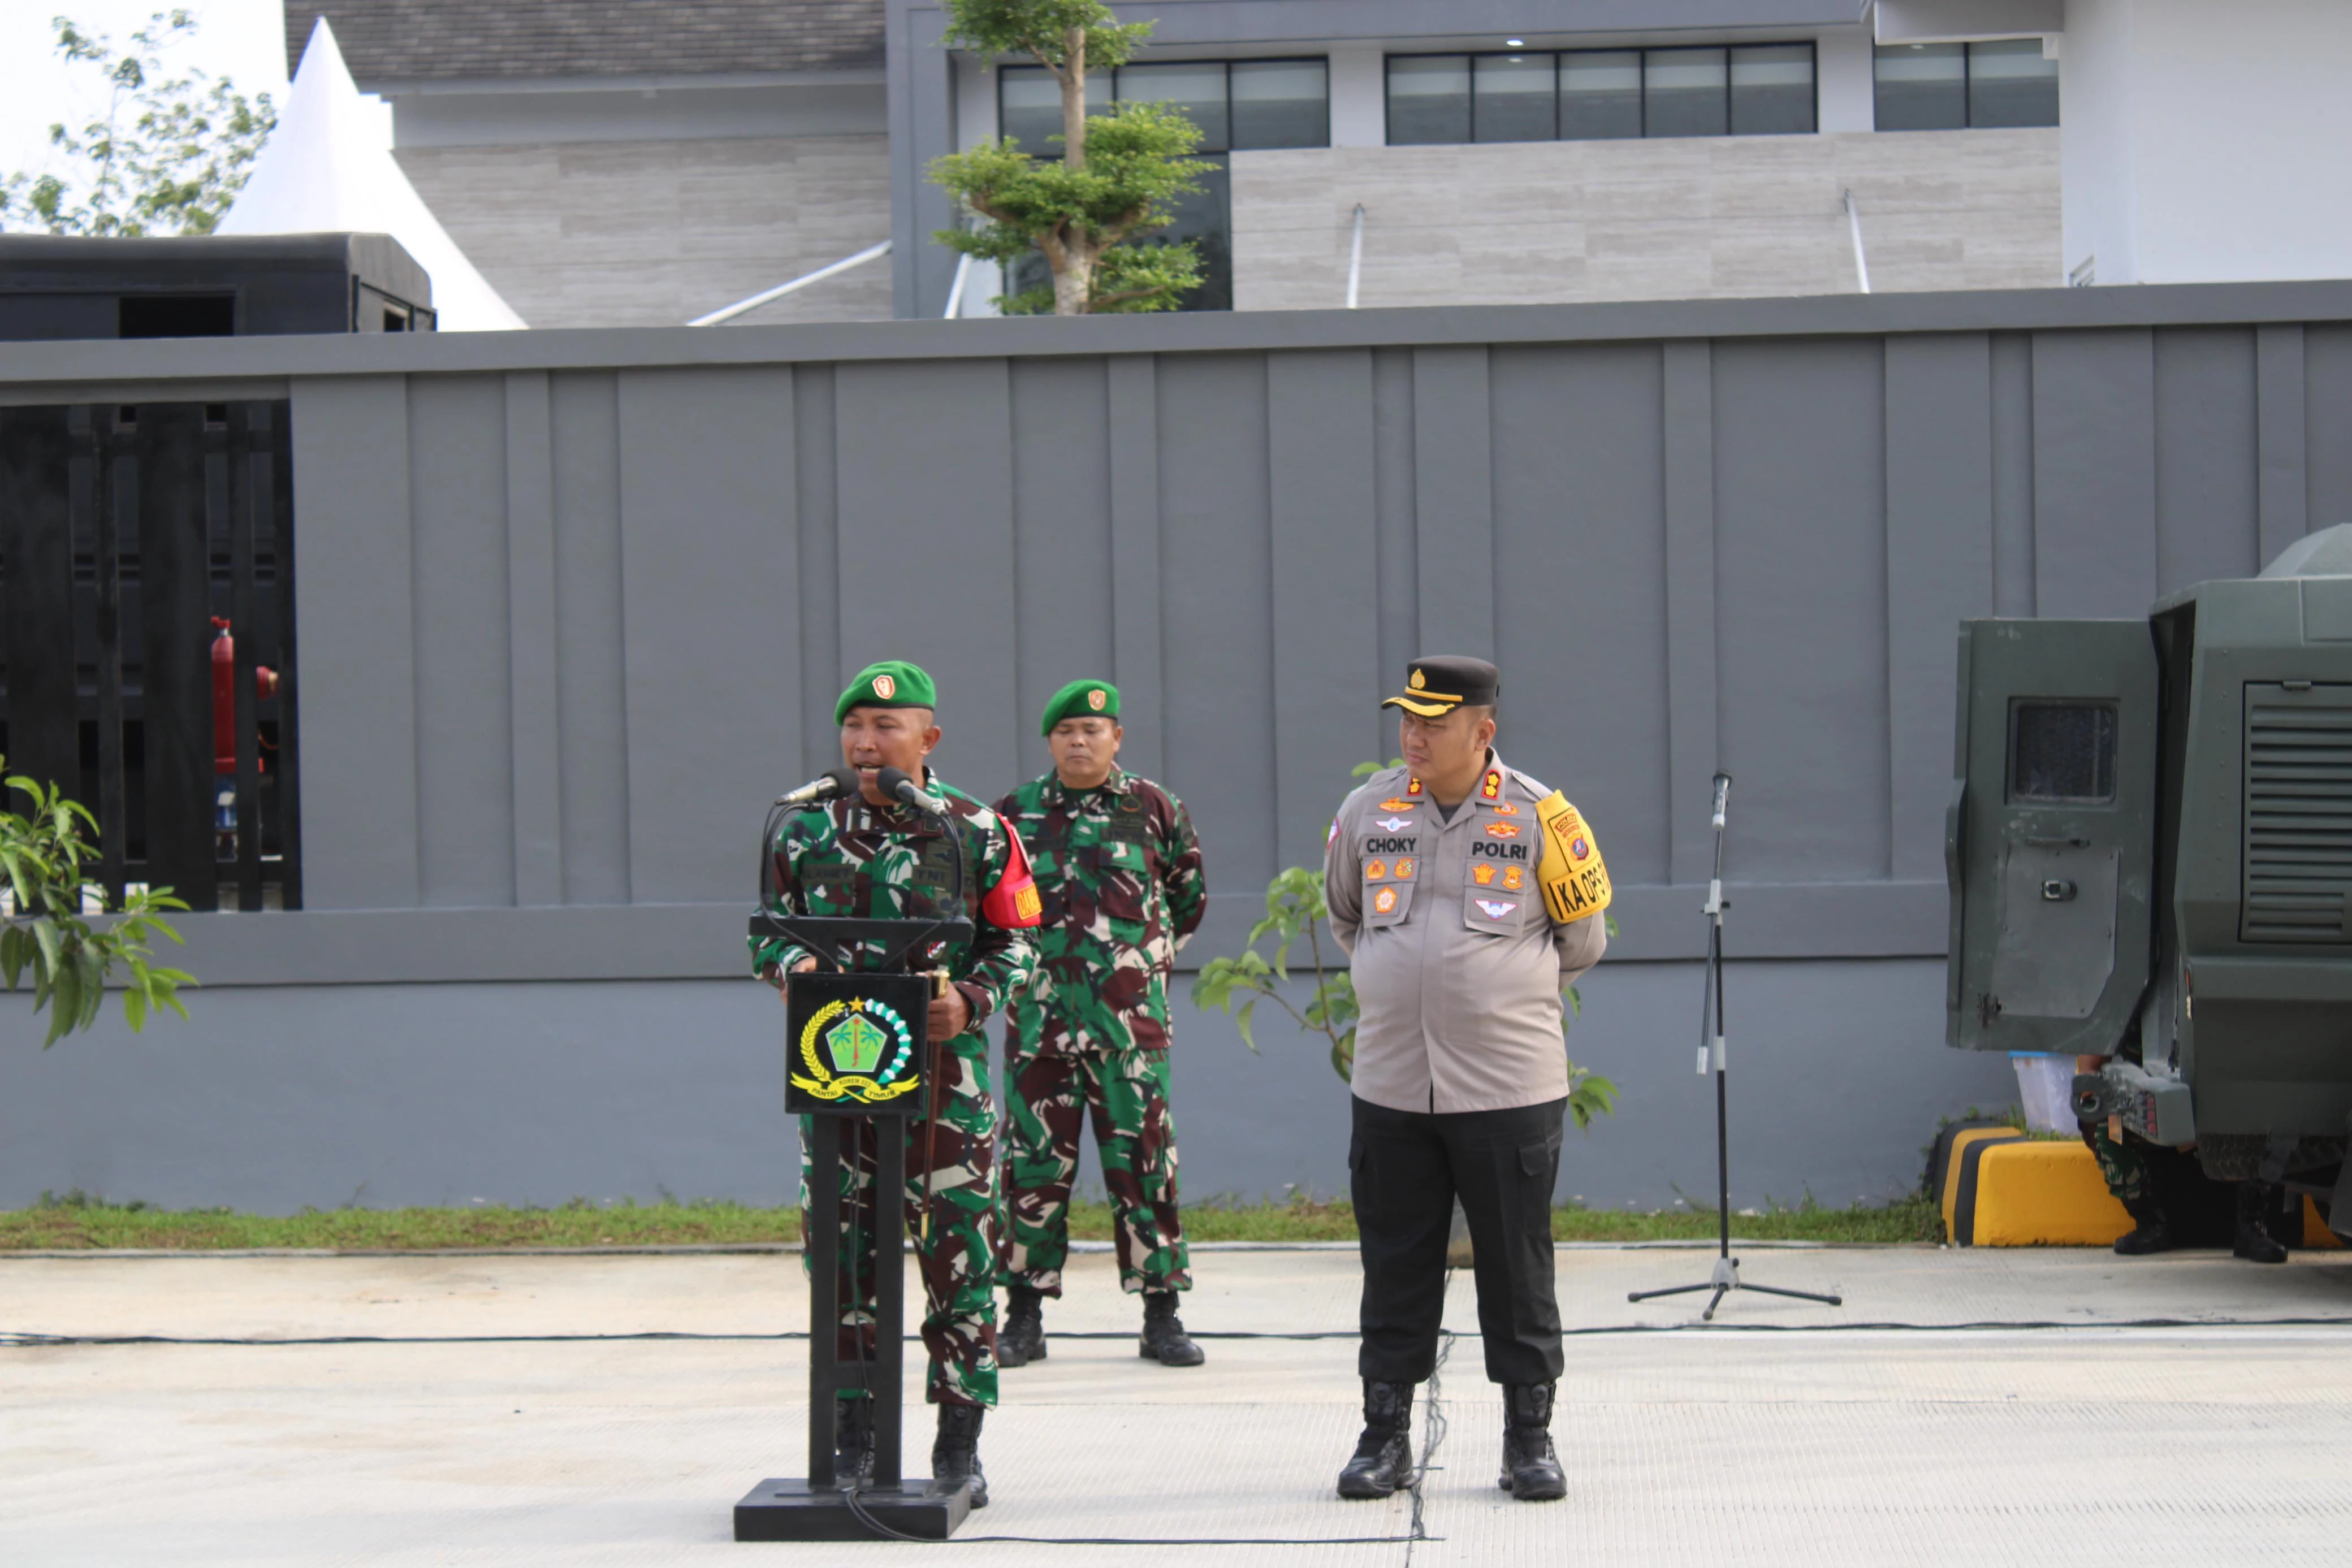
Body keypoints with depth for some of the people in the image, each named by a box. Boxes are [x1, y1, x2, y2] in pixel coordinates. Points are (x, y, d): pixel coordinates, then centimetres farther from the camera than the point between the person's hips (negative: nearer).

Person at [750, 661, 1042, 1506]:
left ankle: (959, 1443, 8)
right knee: (842, 1246, 4)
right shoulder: (805, 831, 7)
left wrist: (970, 1000, -11)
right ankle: (853, 1437, 15)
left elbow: (1015, 937, 7)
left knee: (958, 1248, -1)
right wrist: (791, 964, -7)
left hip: (944, 1066, -2)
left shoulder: (977, 831, 2)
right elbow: (766, 928, 15)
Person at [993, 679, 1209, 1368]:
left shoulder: (1155, 809, 4)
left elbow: (1189, 898, 17)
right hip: (1038, 1017, 1)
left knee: (1143, 1156, 0)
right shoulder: (1015, 813, 7)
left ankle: (1161, 1317, 7)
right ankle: (1024, 1317, 10)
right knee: (1033, 1162, 3)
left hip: (1130, 1016, -1)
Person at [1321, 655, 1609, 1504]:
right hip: (1390, 1084, 3)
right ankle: (1385, 1434, 15)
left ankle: (1530, 1438, 12)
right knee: (1395, 1265, 6)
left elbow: (1584, 939, 10)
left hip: (1509, 1085, -2)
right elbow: (1344, 915, 24)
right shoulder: (1367, 812, 6)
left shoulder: (1539, 818, -2)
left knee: (1517, 1267, 2)